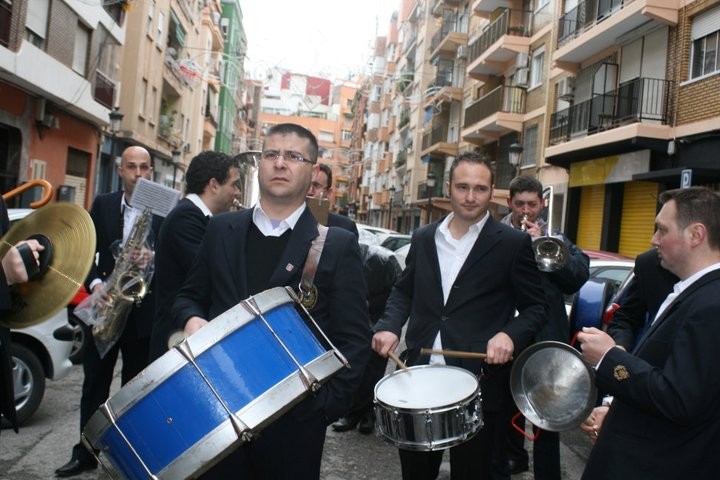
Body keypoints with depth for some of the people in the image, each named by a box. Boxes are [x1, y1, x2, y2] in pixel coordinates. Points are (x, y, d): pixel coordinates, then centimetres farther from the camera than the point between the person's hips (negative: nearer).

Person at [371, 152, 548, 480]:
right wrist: (389, 326, -2)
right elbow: (404, 291, 16)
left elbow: (536, 307, -2)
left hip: (478, 384, -4)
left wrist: (510, 335, -21)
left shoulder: (513, 243, -5)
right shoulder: (423, 238, 7)